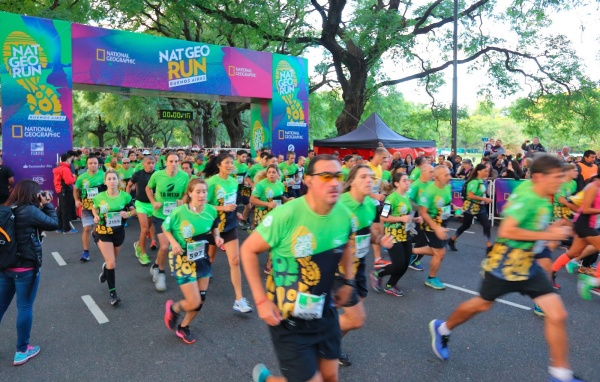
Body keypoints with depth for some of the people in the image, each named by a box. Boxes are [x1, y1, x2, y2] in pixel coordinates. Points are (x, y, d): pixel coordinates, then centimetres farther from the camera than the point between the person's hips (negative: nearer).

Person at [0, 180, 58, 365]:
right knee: (25, 308, 6)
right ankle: (22, 351, 18)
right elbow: (53, 224, -9)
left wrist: (41, 207, 5)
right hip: (25, 267, -7)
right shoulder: (29, 210, -18)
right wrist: (47, 205, -2)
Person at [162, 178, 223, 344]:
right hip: (183, 260, -5)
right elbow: (165, 228, -4)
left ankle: (183, 327, 40)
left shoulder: (211, 210, -11)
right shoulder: (179, 212, -22)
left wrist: (217, 237, -12)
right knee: (193, 303, -7)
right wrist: (174, 243, -20)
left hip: (202, 258, 5)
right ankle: (172, 308, 28)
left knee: (201, 300, 13)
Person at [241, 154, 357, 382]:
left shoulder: (345, 216, -9)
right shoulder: (286, 215, -26)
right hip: (288, 318, -6)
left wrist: (348, 282, 8)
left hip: (324, 312, 6)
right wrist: (261, 300, -17)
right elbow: (248, 250, -15)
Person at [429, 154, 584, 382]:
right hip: (505, 264, -7)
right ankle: (441, 328, 38)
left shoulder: (543, 200, 2)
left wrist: (551, 230, 4)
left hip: (528, 266, 7)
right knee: (482, 305, 13)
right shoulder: (527, 198, -24)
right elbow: (506, 231, -31)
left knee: (557, 315, -1)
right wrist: (548, 235, -27)